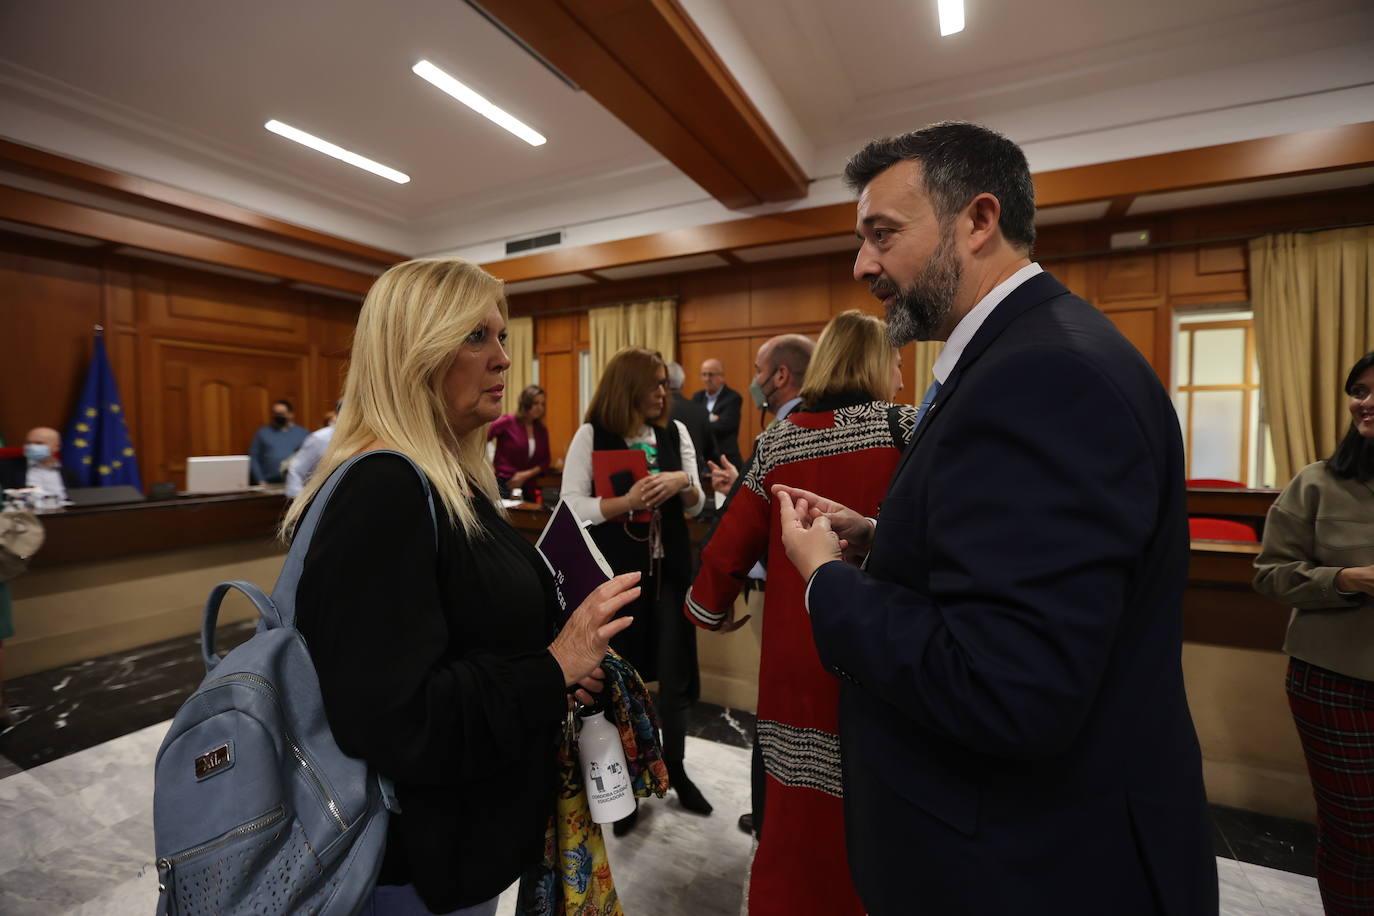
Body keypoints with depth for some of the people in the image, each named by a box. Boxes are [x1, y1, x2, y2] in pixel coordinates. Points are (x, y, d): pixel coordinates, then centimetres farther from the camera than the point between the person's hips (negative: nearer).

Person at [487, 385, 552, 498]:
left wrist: (526, 474, -7)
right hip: (503, 483, -4)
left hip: (527, 485, 4)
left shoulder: (542, 430, 10)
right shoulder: (508, 422, -3)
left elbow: (546, 461, 8)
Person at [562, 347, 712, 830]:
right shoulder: (592, 435, -7)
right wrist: (627, 501, -25)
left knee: (673, 672, 12)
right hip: (614, 571, -3)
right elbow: (572, 506, -12)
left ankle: (675, 768, 35)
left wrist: (683, 481, -15)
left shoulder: (675, 432, 3)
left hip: (669, 568, 4)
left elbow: (696, 507, 7)